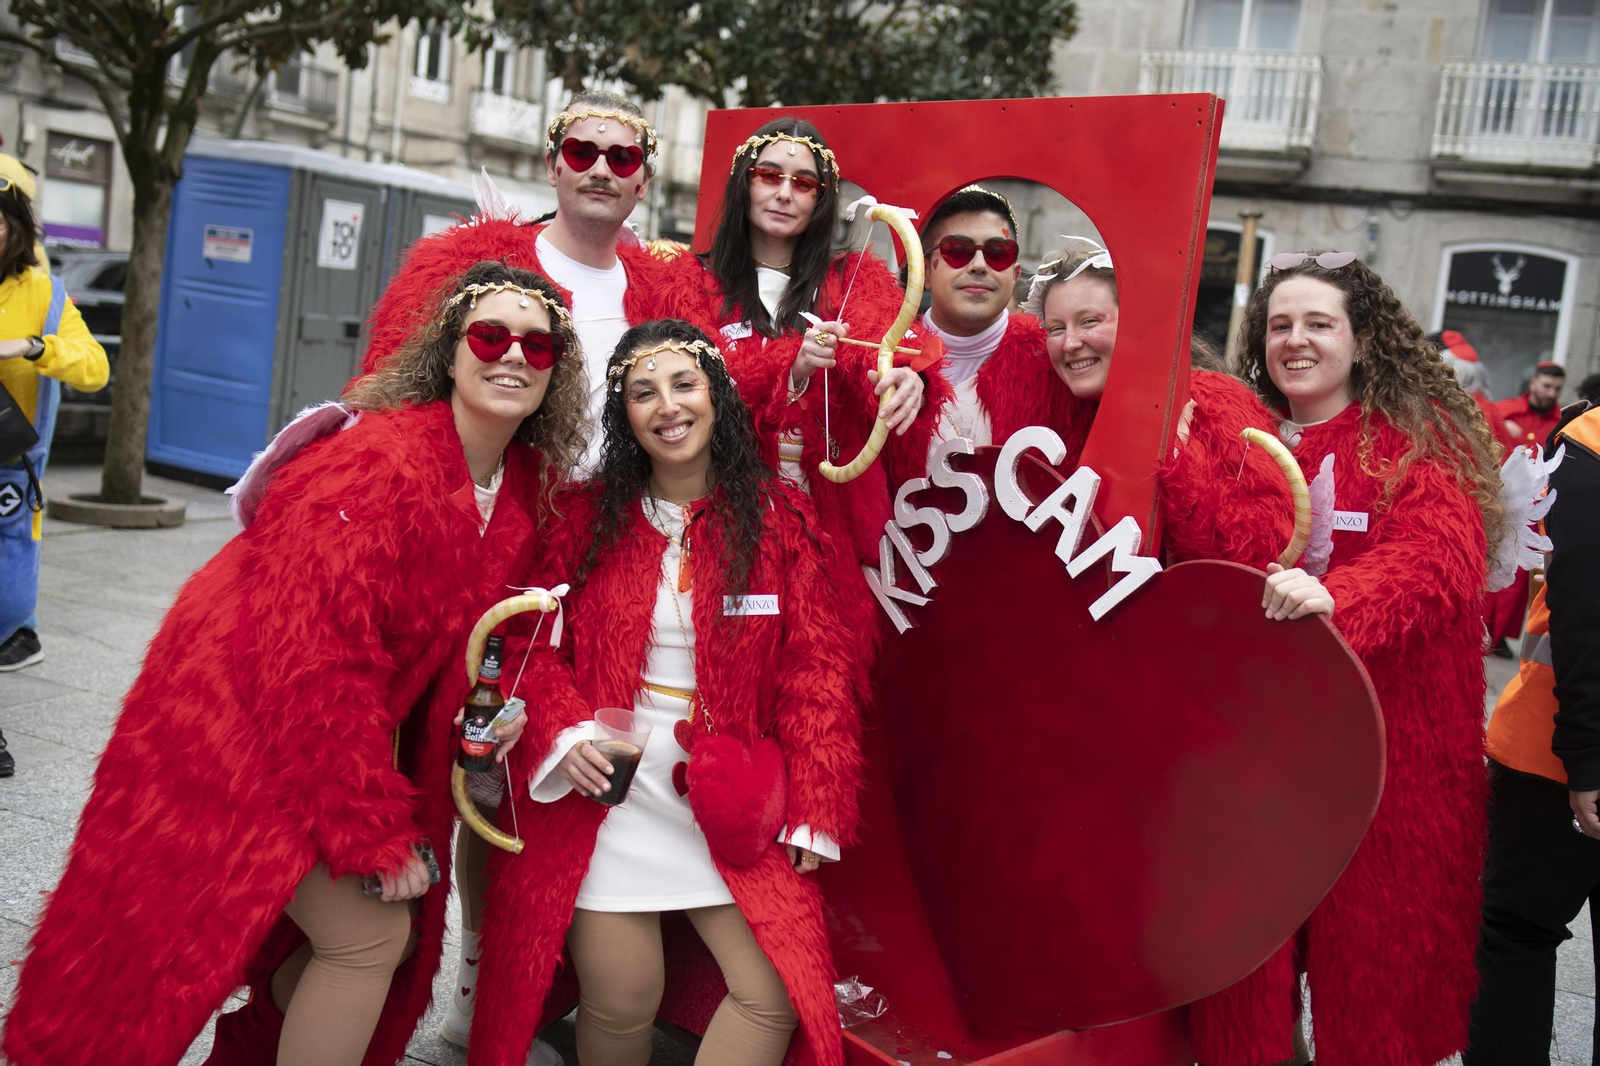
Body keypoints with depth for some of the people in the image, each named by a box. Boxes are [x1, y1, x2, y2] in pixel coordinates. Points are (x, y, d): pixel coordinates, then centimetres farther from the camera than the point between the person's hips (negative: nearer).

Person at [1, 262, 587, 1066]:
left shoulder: (527, 487, -2)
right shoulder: (373, 465, -26)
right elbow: (311, 662, -28)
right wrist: (374, 832, -24)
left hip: (341, 731, 8)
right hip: (237, 723, -8)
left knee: (399, 934, 14)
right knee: (371, 936, -11)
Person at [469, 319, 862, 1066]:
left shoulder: (778, 516, 0)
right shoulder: (587, 517, 1)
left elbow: (815, 669, -1)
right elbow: (531, 640, 4)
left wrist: (814, 809, -5)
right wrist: (562, 731, -15)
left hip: (731, 798, 1)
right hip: (604, 785, 0)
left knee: (779, 995, -4)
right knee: (621, 1001, 3)